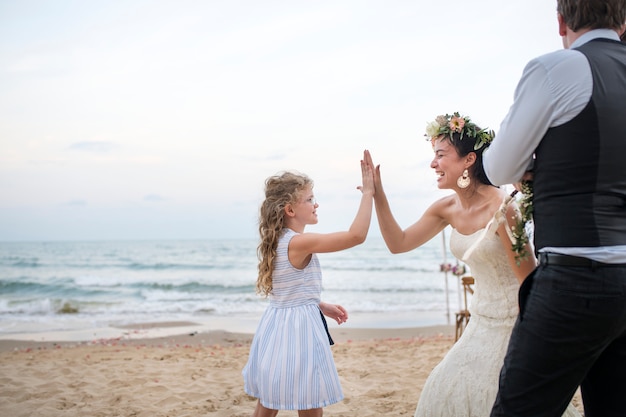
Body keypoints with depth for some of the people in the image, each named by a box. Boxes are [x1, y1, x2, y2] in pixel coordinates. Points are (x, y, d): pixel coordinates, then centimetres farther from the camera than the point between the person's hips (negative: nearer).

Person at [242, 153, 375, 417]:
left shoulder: (277, 242, 8)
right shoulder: (300, 242, -20)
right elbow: (356, 236, -27)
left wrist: (322, 307, 18)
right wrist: (368, 193, -19)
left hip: (276, 327, 9)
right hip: (298, 329, -9)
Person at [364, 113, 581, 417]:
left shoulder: (502, 208, -24)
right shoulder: (447, 208, -2)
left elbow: (530, 281, -20)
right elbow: (398, 243, 2)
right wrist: (377, 195, -5)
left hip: (515, 323, -7)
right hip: (483, 323, 7)